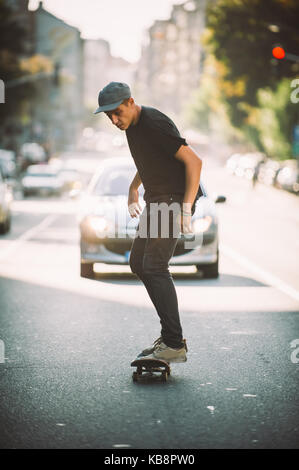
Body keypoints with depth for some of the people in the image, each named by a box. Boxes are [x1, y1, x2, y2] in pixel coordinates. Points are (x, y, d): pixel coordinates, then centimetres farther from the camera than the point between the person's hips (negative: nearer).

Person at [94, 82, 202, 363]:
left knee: (154, 266, -17)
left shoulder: (154, 124, -21)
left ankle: (174, 345, -18)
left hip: (176, 198, -10)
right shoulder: (132, 125, 9)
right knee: (138, 262, 12)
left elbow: (193, 161, -23)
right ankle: (170, 334, 15)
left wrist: (186, 208, -26)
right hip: (157, 199, 10)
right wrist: (133, 189, 30)